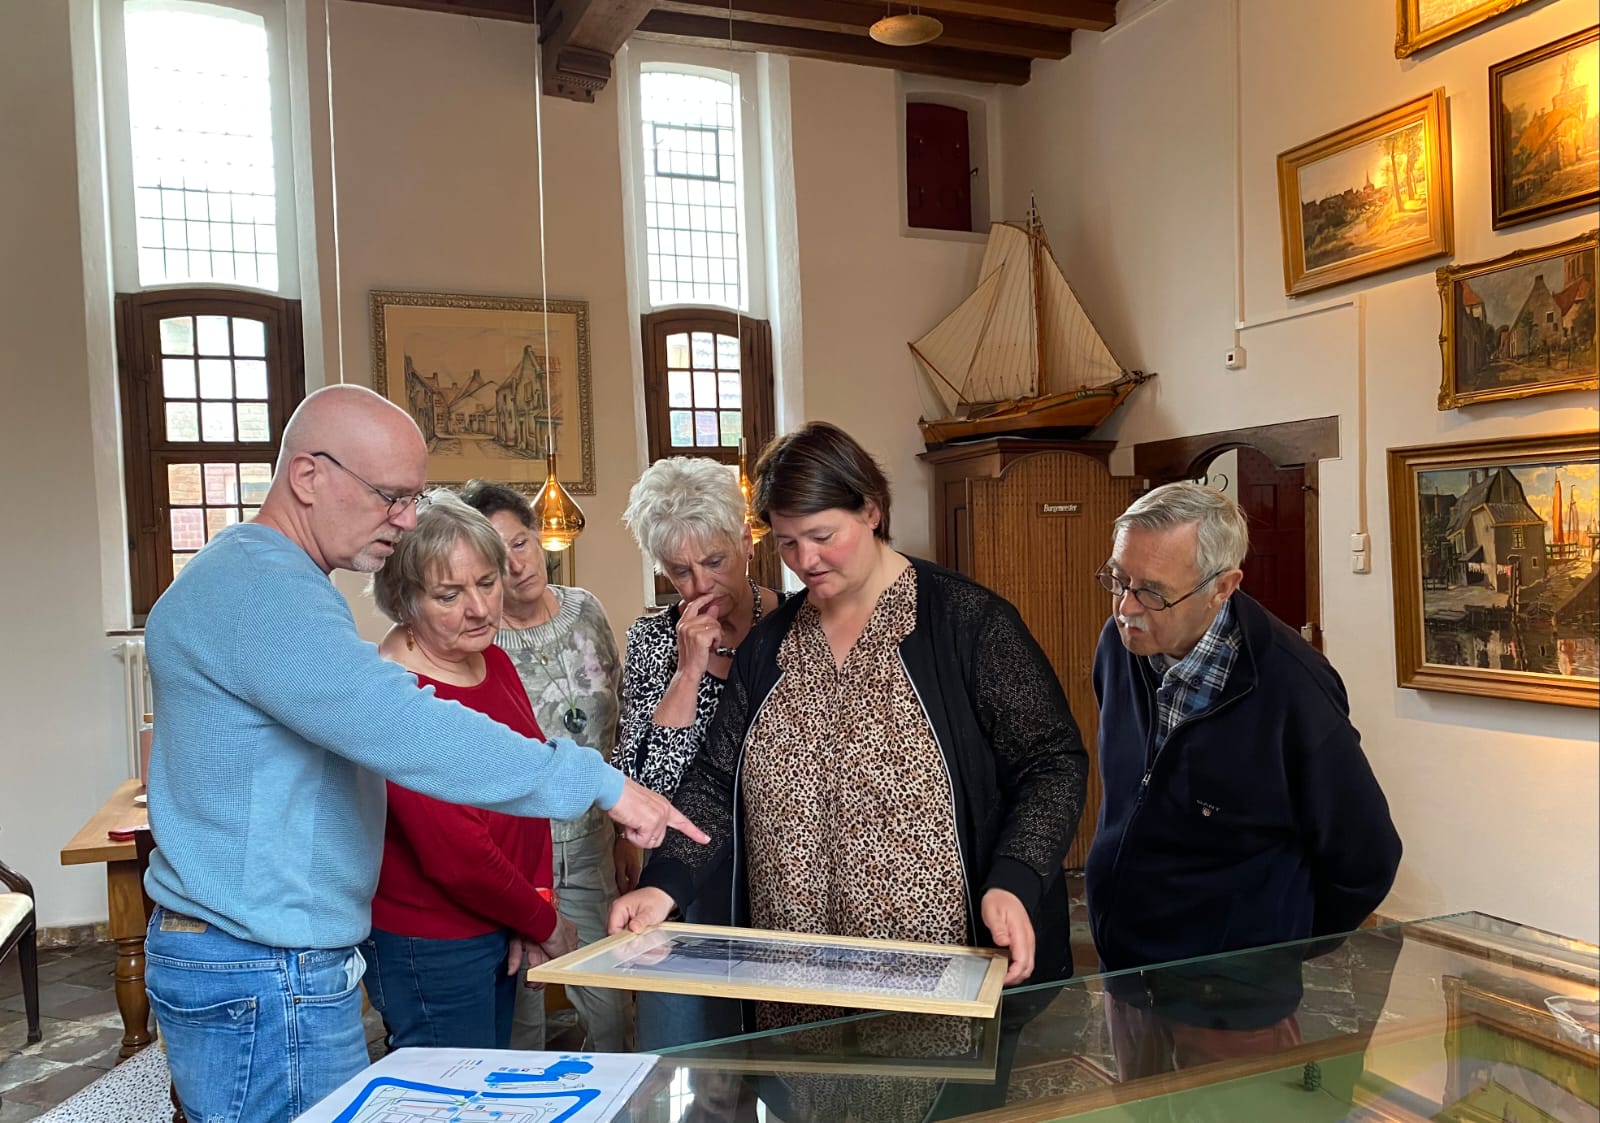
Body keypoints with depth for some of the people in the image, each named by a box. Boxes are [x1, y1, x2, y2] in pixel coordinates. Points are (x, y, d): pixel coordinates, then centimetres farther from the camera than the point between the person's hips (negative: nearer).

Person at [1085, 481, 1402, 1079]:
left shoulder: (1291, 688, -24)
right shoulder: (1119, 645, -6)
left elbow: (1363, 861, -11)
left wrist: (1277, 958, 1)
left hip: (1232, 1007, -5)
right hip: (1123, 978, 6)